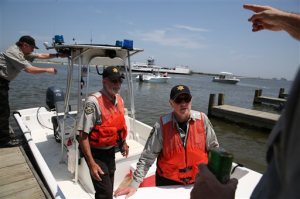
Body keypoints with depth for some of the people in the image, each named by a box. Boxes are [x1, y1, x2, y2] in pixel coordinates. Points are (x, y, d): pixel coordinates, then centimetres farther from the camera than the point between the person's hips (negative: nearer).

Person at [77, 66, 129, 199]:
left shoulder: (119, 100, -1)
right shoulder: (94, 101, -25)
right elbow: (83, 135, -25)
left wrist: (123, 143, 11)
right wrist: (92, 164, -26)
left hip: (110, 151, 7)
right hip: (96, 153, -7)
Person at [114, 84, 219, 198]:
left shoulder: (202, 119, -13)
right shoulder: (162, 125, -18)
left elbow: (214, 149, -1)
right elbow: (147, 157, -14)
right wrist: (134, 184, -15)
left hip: (198, 181, 2)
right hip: (168, 182, -1)